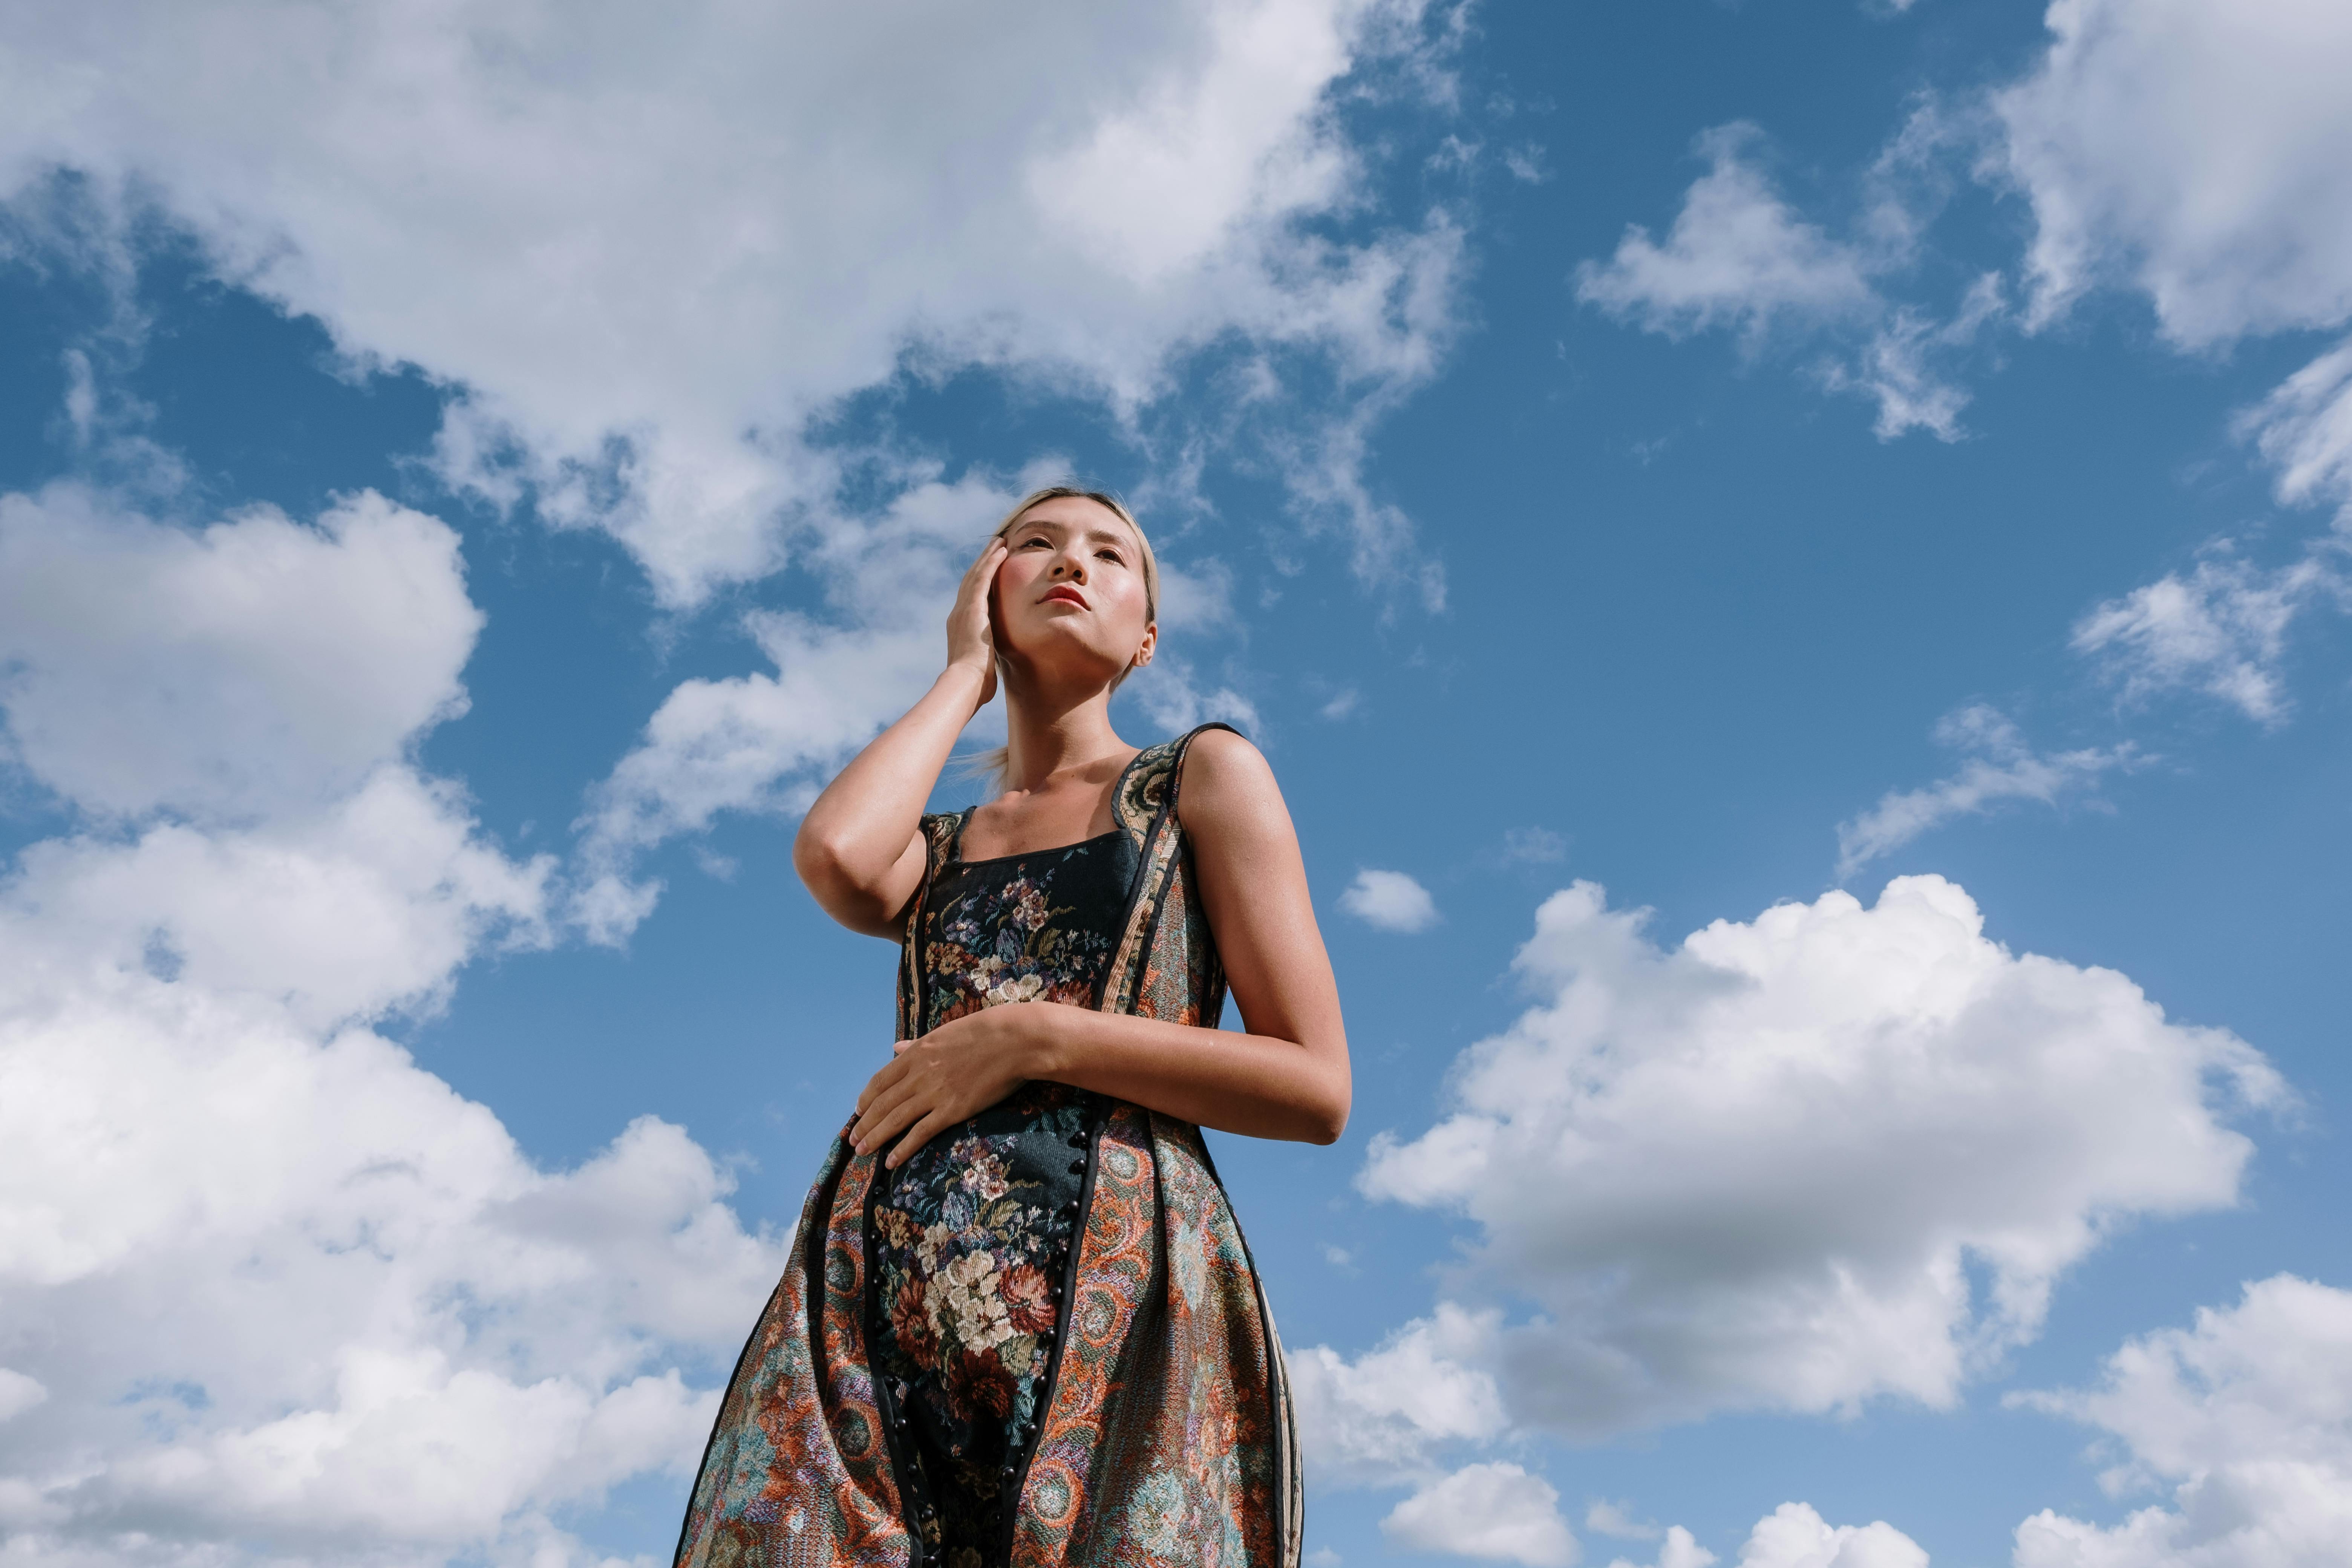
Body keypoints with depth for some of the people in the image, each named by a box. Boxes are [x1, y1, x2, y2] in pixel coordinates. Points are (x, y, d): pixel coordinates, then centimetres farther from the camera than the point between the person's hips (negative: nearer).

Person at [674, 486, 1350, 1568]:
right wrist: (967, 673, 12)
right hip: (882, 1287, 3)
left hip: (1121, 1275, -3)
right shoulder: (937, 849, 23)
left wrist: (1034, 1039, -8)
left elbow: (1319, 1092, 2)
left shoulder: (1205, 775, 12)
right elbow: (833, 857, -4)